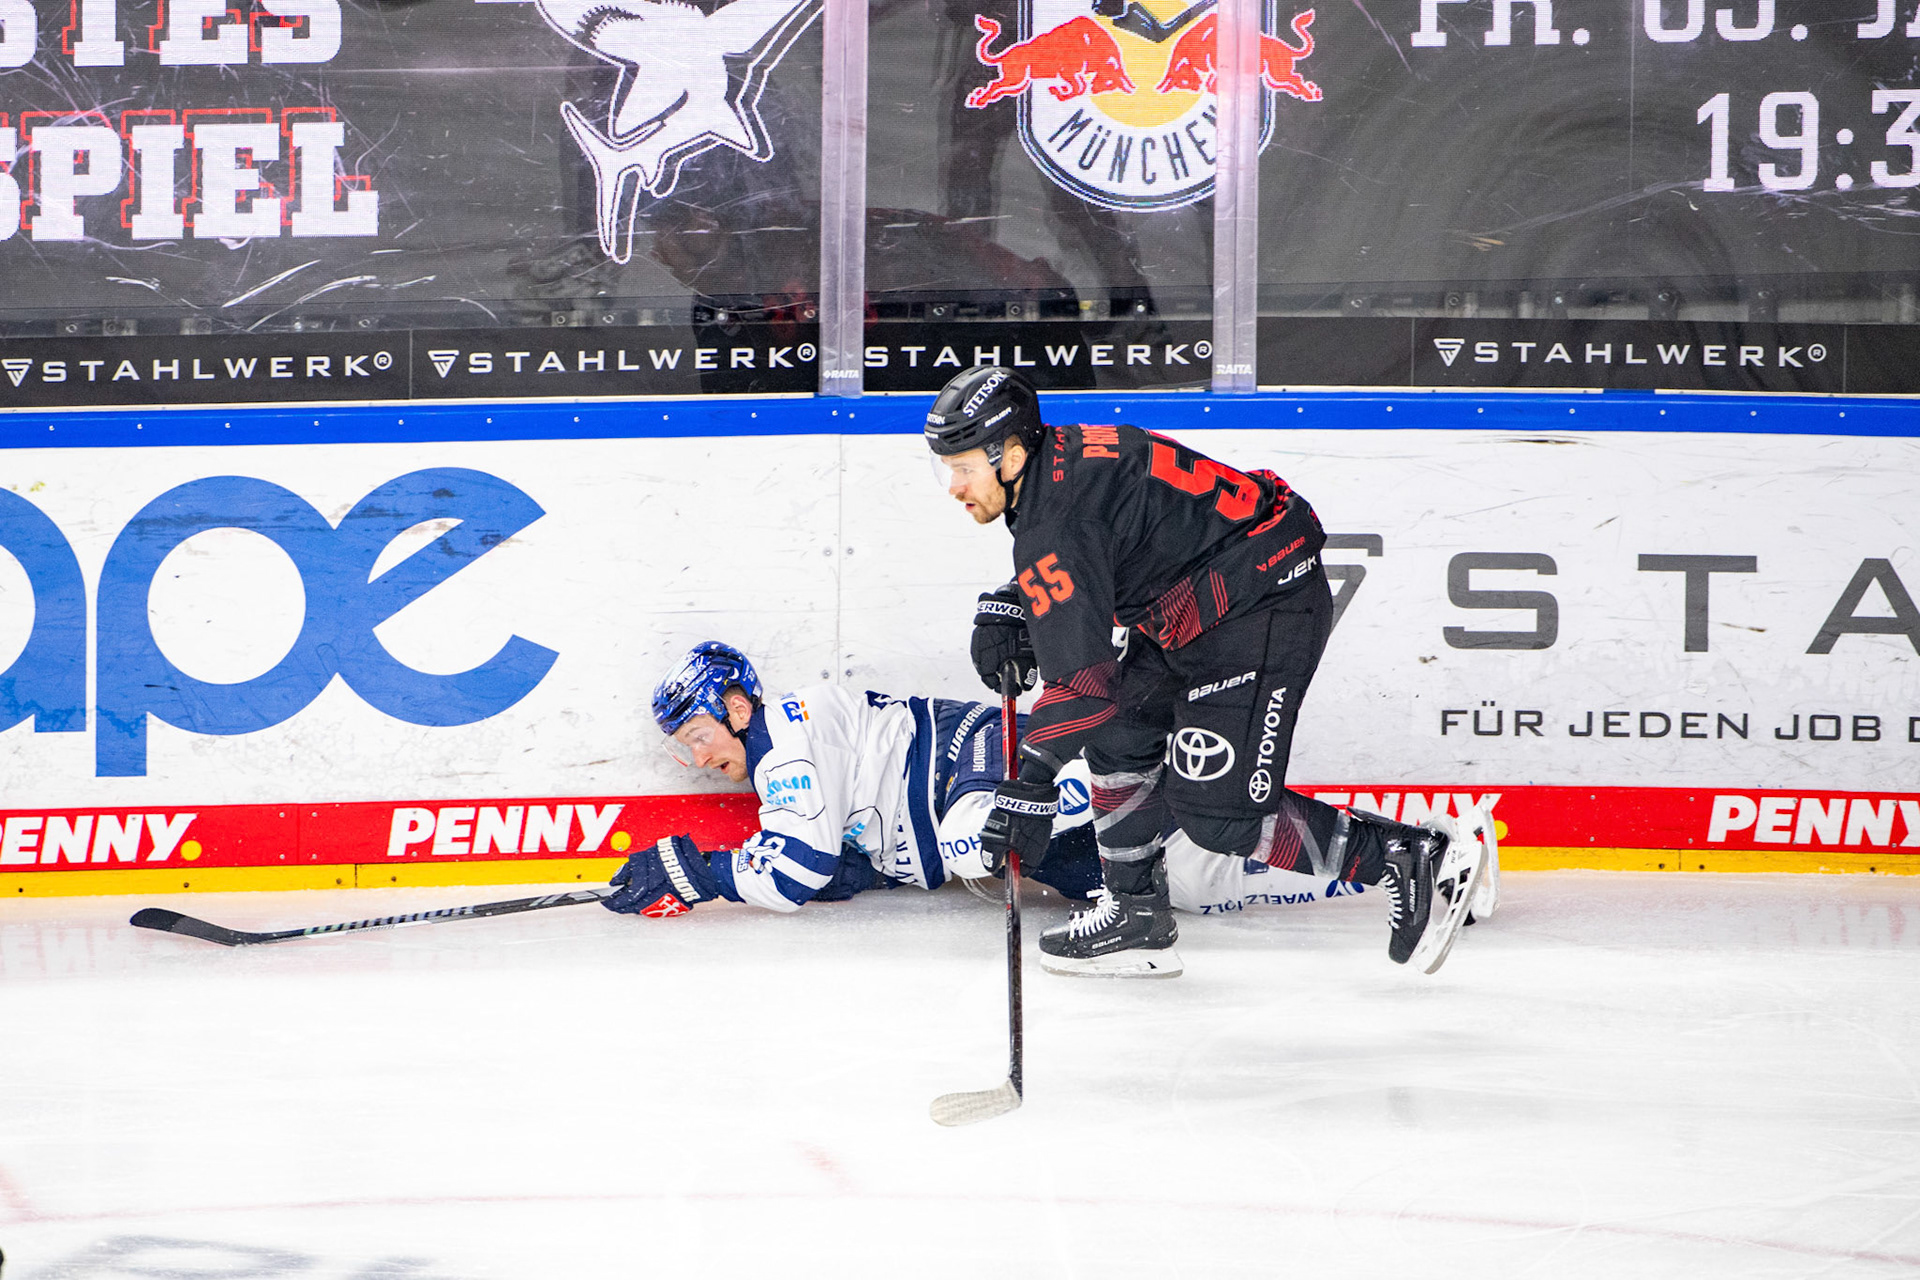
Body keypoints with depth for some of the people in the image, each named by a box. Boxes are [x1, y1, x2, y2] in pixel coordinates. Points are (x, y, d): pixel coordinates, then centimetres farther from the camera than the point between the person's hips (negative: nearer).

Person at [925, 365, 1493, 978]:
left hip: (1264, 612, -11)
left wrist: (1028, 788, -27)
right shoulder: (1059, 454, 7)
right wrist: (1005, 610, 9)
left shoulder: (1056, 523, -23)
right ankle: (1136, 912, 24)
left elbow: (1083, 680, -28)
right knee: (1120, 736, 16)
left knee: (1218, 810, -10)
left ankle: (1414, 862, -4)